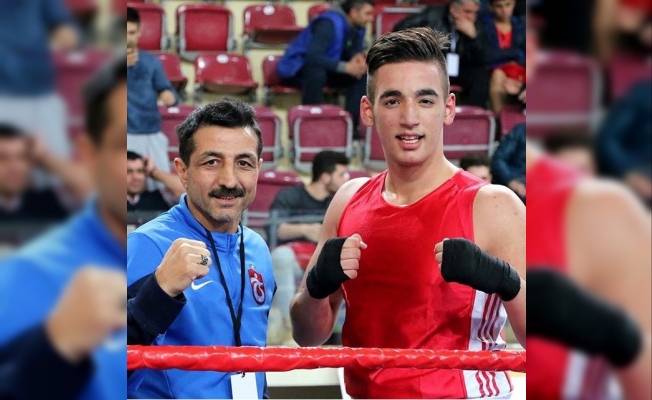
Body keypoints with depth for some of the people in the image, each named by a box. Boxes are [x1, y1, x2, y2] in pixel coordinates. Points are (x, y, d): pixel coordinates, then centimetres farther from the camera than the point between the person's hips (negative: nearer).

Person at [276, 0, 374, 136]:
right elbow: (312, 56, -37)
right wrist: (345, 67, -39)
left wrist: (358, 59, -20)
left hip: (325, 69, 8)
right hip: (295, 69, -8)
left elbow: (354, 52, 6)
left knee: (362, 74, -7)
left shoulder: (357, 28, -3)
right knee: (316, 73, -40)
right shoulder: (329, 23, -28)